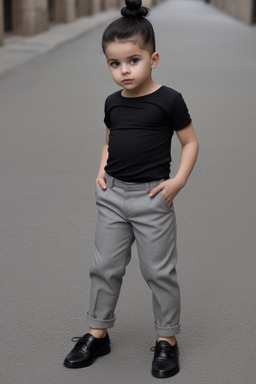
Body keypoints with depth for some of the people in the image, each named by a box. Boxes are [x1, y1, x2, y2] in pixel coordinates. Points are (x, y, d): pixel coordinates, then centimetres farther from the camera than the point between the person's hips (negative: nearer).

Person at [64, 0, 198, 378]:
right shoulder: (113, 102, 5)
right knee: (105, 266, 11)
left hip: (151, 197, -5)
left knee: (159, 270, 4)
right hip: (112, 195, 5)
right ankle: (98, 333, 26)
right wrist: (101, 172, 5)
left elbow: (190, 142, -3)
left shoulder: (169, 100, -10)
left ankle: (167, 339, 20)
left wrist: (178, 180, -14)